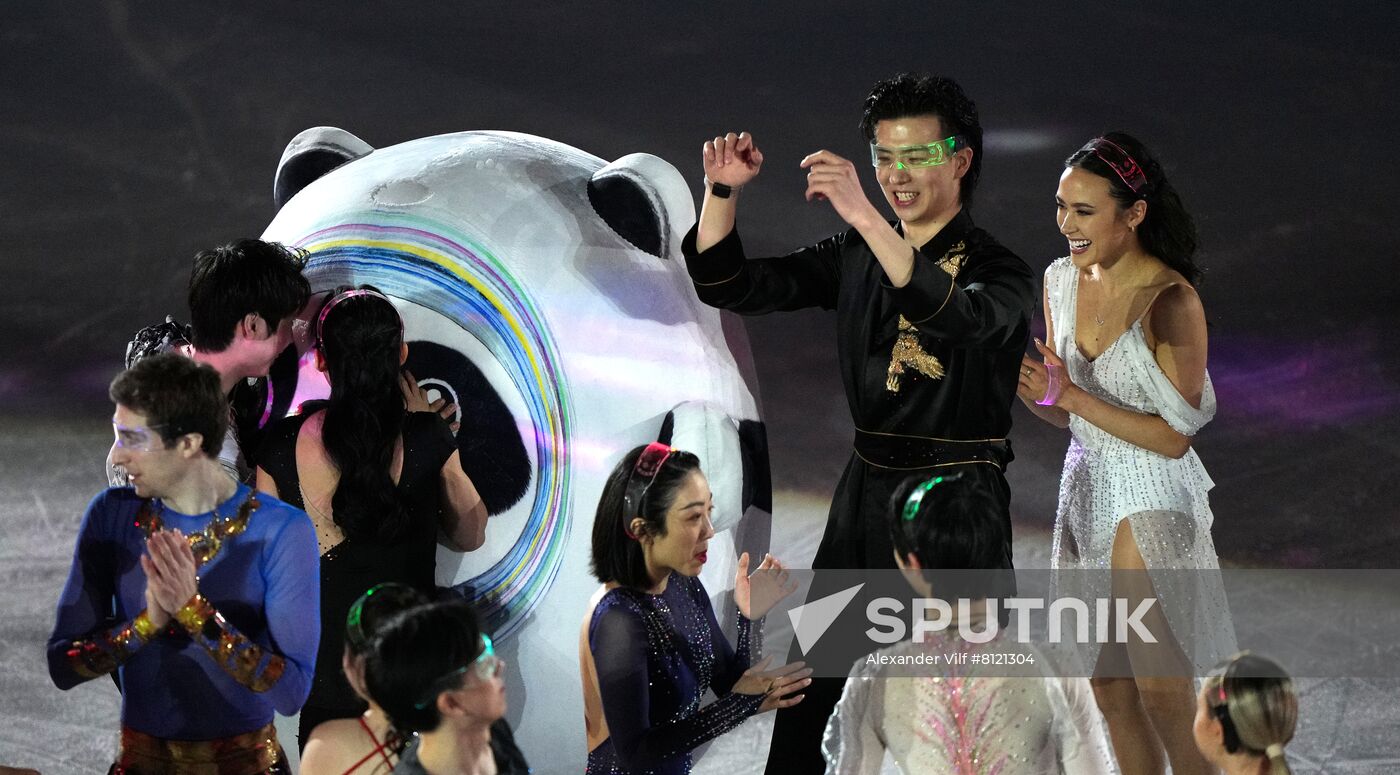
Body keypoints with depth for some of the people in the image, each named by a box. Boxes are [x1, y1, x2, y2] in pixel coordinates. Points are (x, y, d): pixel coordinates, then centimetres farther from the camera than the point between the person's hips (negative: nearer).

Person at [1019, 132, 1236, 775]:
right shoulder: (1062, 280, 2)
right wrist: (1028, 389, -11)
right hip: (1087, 492, 7)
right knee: (1110, 695, 15)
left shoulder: (1170, 301, -20)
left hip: (1151, 505, -7)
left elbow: (1174, 436, -18)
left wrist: (1072, 396, -21)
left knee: (1162, 701, -1)